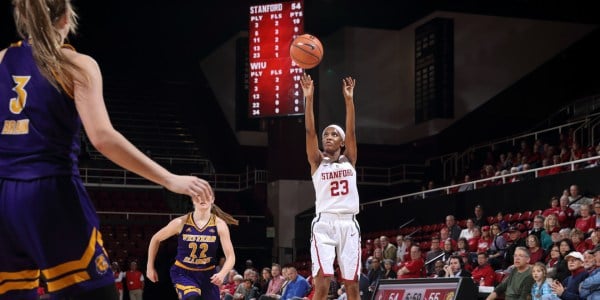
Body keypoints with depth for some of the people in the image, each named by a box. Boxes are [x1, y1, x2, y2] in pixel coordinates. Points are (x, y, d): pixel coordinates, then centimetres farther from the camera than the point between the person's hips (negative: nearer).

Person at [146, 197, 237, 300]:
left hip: (207, 275, 2)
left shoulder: (219, 225, -11)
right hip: (183, 273, -2)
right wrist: (150, 267, 4)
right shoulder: (181, 223, -13)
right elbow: (156, 239, 2)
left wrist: (222, 274, -32)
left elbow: (230, 256, -12)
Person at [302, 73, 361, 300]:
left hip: (348, 224, 2)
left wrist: (349, 99, -10)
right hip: (324, 223, -2)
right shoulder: (317, 162, 9)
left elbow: (351, 132, 0)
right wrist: (309, 98, -14)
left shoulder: (349, 160, 13)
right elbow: (310, 132, -4)